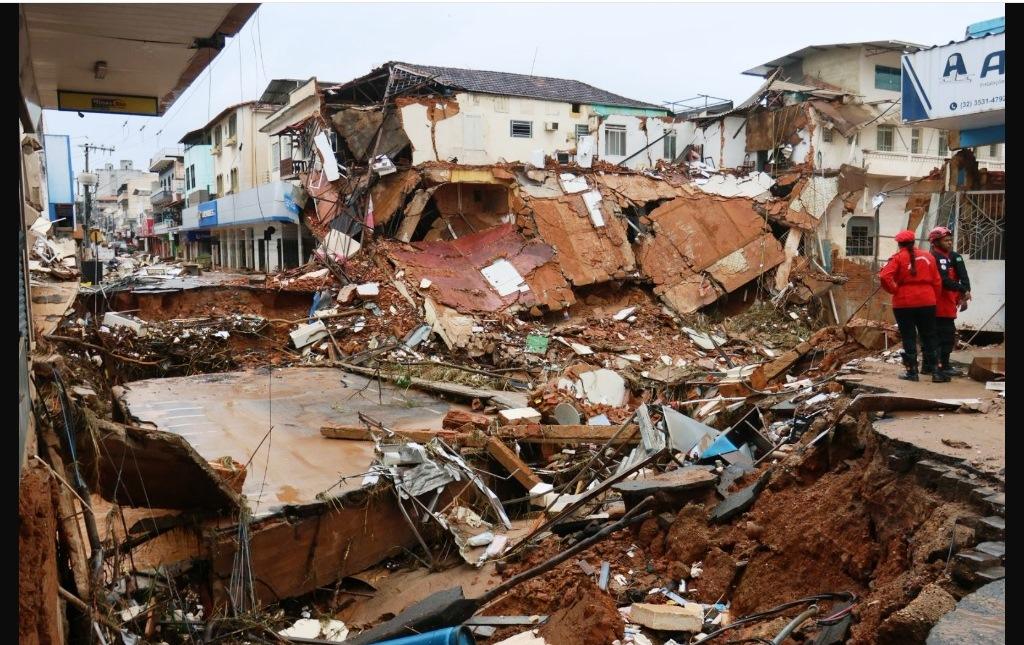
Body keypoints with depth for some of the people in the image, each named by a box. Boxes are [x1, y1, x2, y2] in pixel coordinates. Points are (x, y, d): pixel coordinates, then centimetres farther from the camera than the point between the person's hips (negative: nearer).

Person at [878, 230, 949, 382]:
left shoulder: (898, 257, -5)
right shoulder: (928, 256, 7)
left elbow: (884, 277, -19)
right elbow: (937, 281, 7)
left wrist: (894, 290, -6)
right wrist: (935, 298, 16)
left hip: (904, 303, -3)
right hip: (926, 301, 3)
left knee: (908, 337, 5)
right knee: (929, 337, 9)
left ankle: (912, 371, 5)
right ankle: (936, 372, 9)